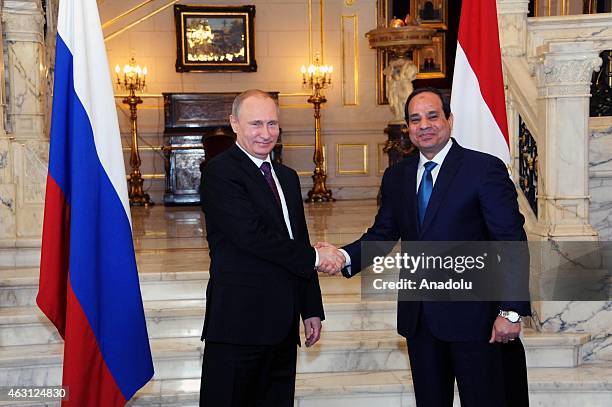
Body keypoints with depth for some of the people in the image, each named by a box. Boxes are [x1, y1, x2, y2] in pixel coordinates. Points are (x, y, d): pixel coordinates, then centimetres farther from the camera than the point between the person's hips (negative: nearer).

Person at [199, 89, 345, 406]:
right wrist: (314, 257, -9)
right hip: (240, 322, -7)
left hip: (283, 324, 7)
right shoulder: (219, 173, -9)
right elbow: (252, 236, -19)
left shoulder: (287, 177, 17)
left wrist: (311, 309, 15)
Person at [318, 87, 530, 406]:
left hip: (473, 316, -5)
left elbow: (511, 244, -10)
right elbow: (383, 233, 8)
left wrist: (511, 311, -14)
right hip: (419, 317, 5)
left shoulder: (485, 169, -8)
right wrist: (344, 256, -12)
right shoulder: (396, 176, 9)